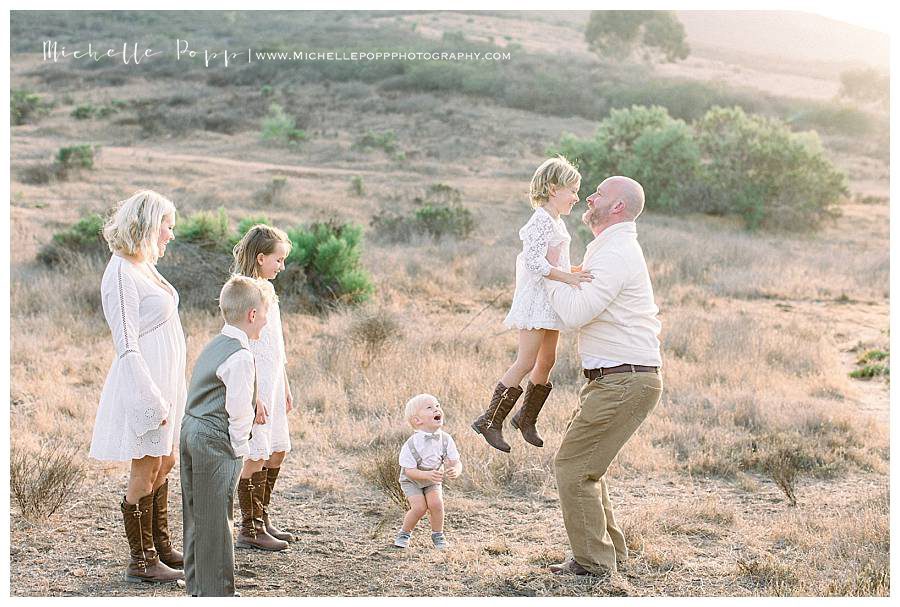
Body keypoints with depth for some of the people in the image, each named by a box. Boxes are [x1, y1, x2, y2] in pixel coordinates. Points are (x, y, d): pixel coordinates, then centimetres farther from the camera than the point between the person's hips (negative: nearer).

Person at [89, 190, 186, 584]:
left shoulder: (146, 267, 12)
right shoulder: (121, 273, -17)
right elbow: (126, 346, -20)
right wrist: (152, 399, -23)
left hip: (165, 381, 10)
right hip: (144, 384, -10)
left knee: (165, 463, 18)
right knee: (146, 470, -1)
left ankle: (161, 547, 31)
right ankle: (141, 562, 9)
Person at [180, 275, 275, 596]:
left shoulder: (214, 346, 13)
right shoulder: (241, 355, -17)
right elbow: (239, 408, -20)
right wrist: (240, 447, -7)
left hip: (190, 430, 10)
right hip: (215, 442, -10)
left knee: (196, 514, 17)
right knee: (215, 519, -2)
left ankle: (197, 586, 28)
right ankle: (217, 592, 6)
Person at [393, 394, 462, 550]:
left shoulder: (445, 439, -20)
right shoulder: (412, 444, -31)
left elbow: (456, 462, -18)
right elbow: (409, 471, -29)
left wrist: (455, 471, -42)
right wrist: (427, 475, -45)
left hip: (434, 480, 3)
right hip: (411, 480, -3)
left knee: (436, 503, -18)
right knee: (419, 507, -19)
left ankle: (438, 536, 5)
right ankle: (403, 534, 8)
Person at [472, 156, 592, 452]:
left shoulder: (556, 222, 15)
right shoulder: (541, 221, -17)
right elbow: (534, 262, -26)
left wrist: (578, 272, 16)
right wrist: (567, 276, -30)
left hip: (551, 302, 10)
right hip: (536, 298, -10)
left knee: (546, 361, 14)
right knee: (526, 362, -9)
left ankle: (526, 418, 30)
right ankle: (490, 420, -1)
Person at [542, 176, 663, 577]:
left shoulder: (616, 254, -16)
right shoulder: (613, 248, 18)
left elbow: (575, 313, -24)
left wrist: (551, 275, -8)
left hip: (624, 383, -11)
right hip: (613, 379, 11)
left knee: (572, 465, -7)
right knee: (584, 461, 19)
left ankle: (593, 562, 1)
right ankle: (610, 548, 27)